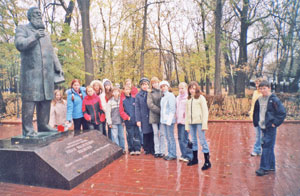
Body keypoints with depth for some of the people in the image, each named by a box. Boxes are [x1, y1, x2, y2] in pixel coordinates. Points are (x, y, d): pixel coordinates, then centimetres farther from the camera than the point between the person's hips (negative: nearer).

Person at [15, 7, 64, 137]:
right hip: (31, 72, -6)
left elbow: (52, 52, 26)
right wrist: (34, 37, -17)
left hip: (47, 73, 6)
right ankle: (27, 129, -5)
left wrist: (58, 67, 18)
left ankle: (43, 125, 13)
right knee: (30, 100, -9)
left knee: (46, 99, 4)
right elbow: (19, 44, -8)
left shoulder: (45, 34, 27)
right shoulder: (22, 29, 9)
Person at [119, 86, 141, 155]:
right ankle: (131, 150, 13)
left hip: (135, 120, 1)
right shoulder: (122, 100, 3)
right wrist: (127, 117, -7)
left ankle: (137, 149, 7)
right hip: (128, 121, -1)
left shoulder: (134, 99, 6)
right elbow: (121, 111, 2)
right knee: (130, 135, 4)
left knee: (136, 134, 1)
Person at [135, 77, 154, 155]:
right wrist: (138, 120, -2)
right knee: (145, 134, 6)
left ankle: (152, 149, 13)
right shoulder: (138, 95, 4)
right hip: (143, 118, 0)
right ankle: (146, 149, 20)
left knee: (152, 133, 1)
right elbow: (137, 108, 2)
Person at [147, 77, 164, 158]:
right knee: (155, 134, 5)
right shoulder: (150, 93, 8)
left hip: (162, 116, -1)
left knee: (162, 134, 1)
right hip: (154, 116, 1)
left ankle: (162, 151, 8)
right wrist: (159, 111, -12)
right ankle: (157, 151, 11)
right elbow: (150, 104, -3)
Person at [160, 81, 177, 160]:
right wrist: (162, 121, 8)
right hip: (163, 120, 8)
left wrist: (169, 120, -18)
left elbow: (172, 109, -14)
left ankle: (173, 155, 7)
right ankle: (170, 153, 21)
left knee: (171, 138, -1)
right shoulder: (163, 97, 15)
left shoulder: (170, 95, -8)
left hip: (169, 120, -8)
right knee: (167, 138, 13)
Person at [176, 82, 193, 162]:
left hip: (186, 120, -7)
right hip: (179, 120, 7)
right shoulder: (178, 98, 17)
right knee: (180, 138, 9)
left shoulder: (188, 97, -7)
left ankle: (188, 155, 4)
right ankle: (184, 154, 19)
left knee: (185, 138, -7)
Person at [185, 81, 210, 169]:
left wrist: (204, 124, -12)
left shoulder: (201, 98, -2)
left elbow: (205, 111, -5)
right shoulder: (188, 99, 13)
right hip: (191, 122, 5)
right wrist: (187, 125, 11)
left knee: (202, 141, -5)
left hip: (199, 122, -5)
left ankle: (207, 162, 0)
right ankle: (195, 159, 25)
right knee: (193, 141, 12)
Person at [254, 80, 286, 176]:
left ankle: (264, 168, 0)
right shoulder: (259, 100, 8)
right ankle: (271, 166, 26)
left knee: (267, 147, -6)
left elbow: (282, 113, -10)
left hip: (270, 128, -7)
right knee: (267, 146, 14)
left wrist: (275, 123, -11)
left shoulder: (274, 100, -10)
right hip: (262, 127, 7)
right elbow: (256, 113, 21)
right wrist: (256, 123, 13)